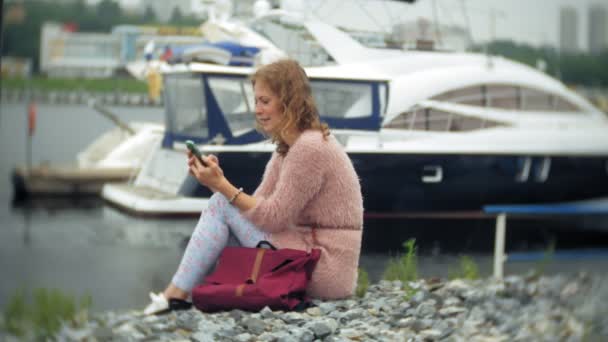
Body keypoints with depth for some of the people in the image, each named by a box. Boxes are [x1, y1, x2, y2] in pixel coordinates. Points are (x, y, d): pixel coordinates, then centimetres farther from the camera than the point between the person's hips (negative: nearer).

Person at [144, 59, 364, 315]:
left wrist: (222, 185, -15)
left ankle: (174, 297, -1)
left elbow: (273, 218, -17)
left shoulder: (310, 148, -17)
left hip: (324, 269, -9)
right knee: (223, 203, 8)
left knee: (221, 205, -8)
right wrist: (218, 181, -5)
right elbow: (259, 206, 8)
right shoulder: (288, 147, 13)